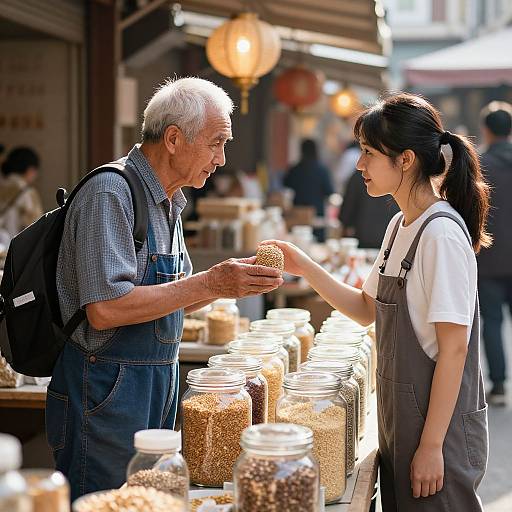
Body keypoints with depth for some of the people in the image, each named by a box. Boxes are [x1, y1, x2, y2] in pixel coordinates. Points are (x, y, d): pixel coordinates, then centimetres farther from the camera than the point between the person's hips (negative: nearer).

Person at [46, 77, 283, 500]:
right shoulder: (110, 193, -17)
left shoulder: (168, 203, 13)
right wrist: (211, 283, -23)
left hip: (158, 386, 9)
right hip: (106, 391, -9)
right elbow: (106, 308, -26)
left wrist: (235, 278, 1)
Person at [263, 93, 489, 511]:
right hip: (402, 414, 9)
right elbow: (367, 309, 15)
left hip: (440, 422, -9)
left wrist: (432, 444, -20)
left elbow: (454, 347, -21)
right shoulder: (401, 226, 8)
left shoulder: (441, 233, -20)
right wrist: (305, 268, 3)